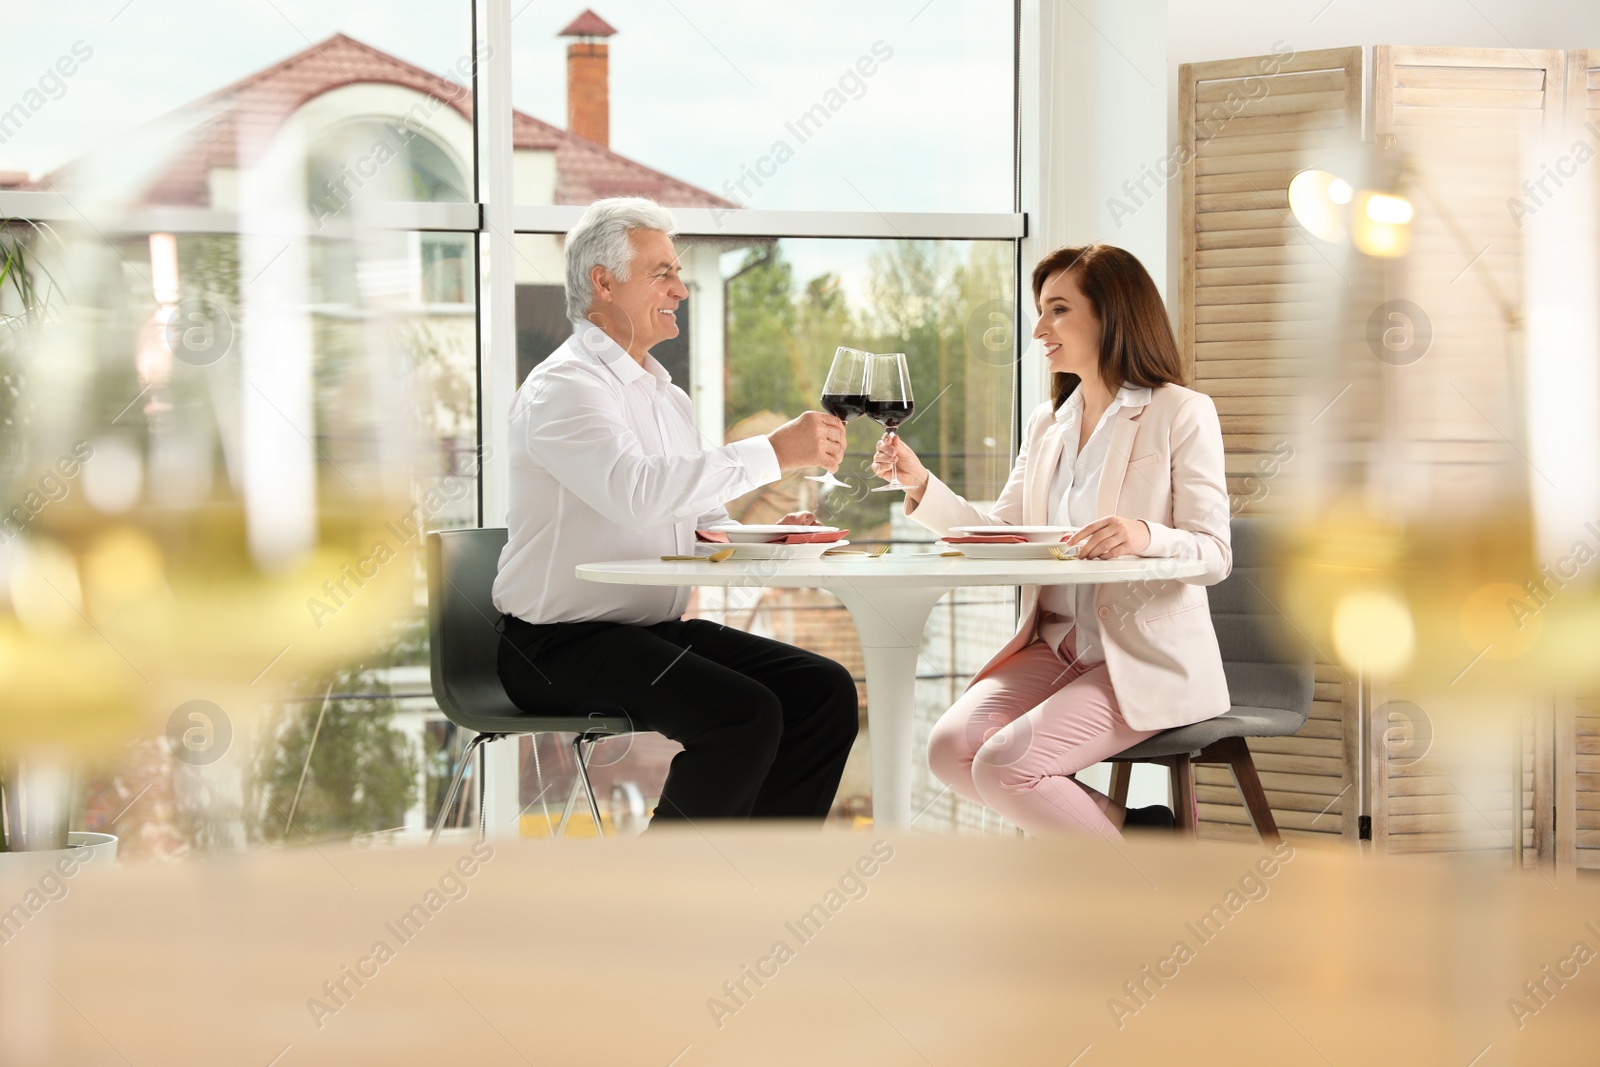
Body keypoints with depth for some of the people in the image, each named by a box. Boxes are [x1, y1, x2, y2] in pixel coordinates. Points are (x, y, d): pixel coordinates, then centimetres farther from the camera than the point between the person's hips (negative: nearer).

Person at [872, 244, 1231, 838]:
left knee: (1004, 764, -25)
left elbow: (1214, 555, -9)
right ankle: (1129, 829, -3)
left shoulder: (1180, 415, -3)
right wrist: (921, 485, 0)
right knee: (951, 750, -18)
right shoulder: (1047, 425, 17)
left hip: (1145, 659, -7)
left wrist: (1146, 537, -30)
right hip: (1055, 648, 7)